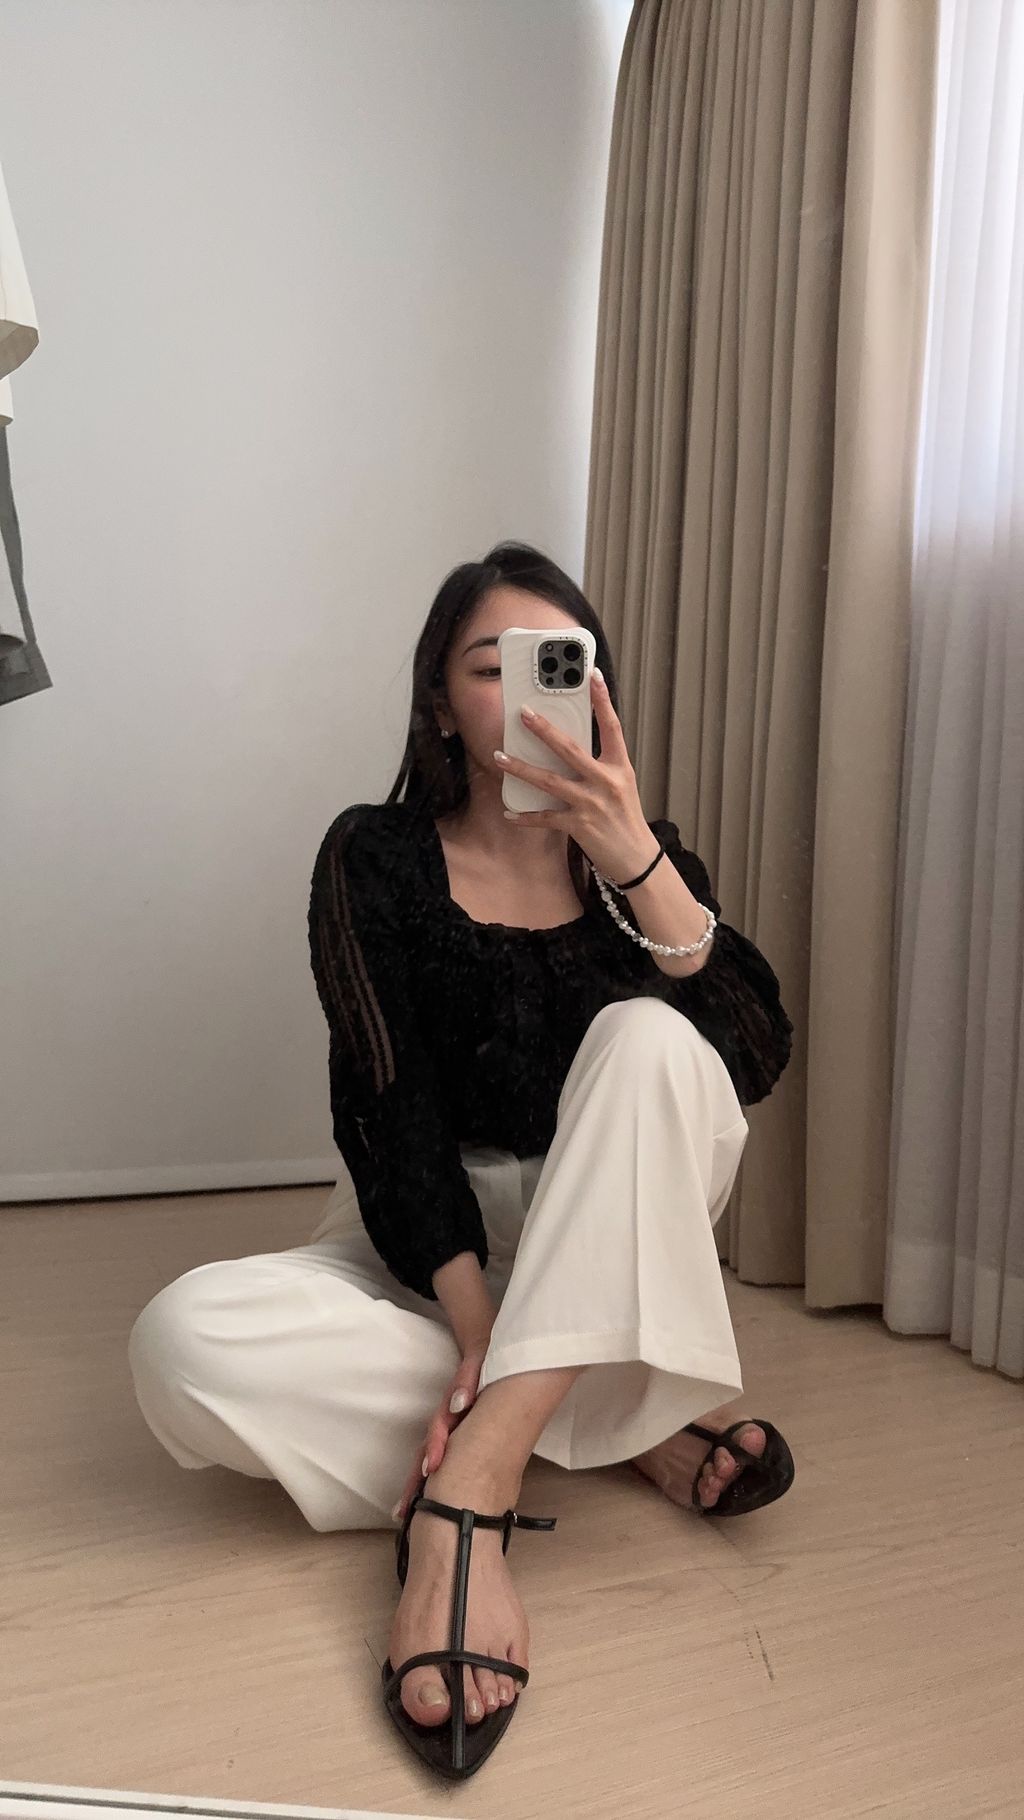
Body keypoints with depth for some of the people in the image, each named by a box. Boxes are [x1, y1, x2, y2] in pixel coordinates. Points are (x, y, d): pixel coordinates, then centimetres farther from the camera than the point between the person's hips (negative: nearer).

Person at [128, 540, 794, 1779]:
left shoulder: (640, 858, 1)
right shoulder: (377, 858, -5)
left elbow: (755, 1062, -16)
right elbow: (386, 1111, -13)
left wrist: (635, 861, -29)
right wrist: (476, 1321, -25)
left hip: (609, 1263, 1)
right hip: (426, 1256, 0)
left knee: (650, 1037, -28)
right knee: (185, 1342, -29)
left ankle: (468, 1485, -31)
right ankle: (633, 1427, -18)